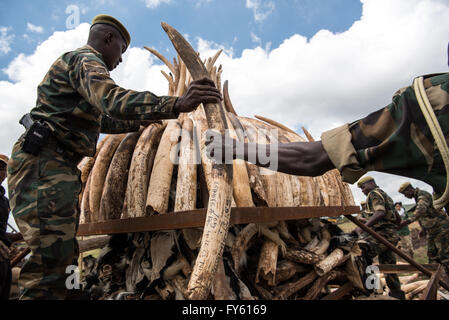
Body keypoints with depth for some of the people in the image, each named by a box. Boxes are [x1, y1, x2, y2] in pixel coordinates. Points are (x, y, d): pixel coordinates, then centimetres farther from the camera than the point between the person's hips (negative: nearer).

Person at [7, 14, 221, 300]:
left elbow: (102, 121, 39)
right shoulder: (85, 60, -5)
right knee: (52, 258, -18)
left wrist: (142, 121, 41)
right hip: (46, 163, -11)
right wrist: (175, 105, -41)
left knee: (63, 256, 12)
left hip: (58, 168, 11)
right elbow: (112, 99, -28)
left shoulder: (74, 64, 30)